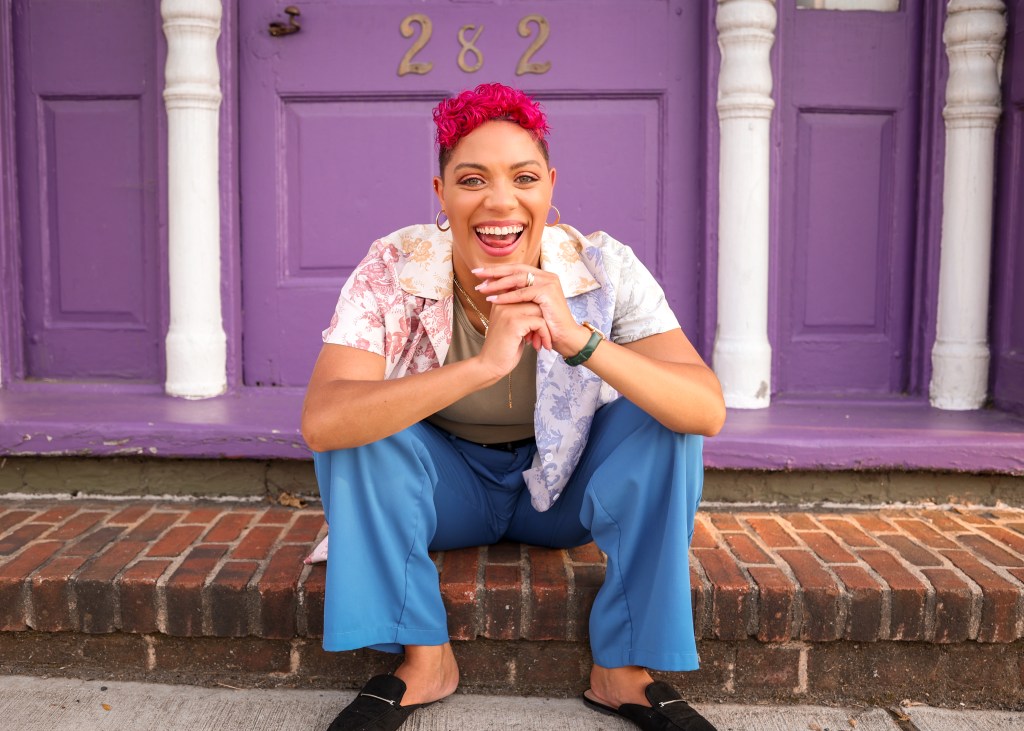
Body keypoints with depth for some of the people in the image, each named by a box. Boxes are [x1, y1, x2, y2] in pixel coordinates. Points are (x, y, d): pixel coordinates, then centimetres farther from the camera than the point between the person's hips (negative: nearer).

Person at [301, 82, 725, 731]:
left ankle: (624, 670, -10)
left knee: (658, 418, -25)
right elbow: (320, 422, -36)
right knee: (360, 424, -26)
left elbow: (709, 411, -31)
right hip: (447, 487, 0)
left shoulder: (605, 270, -21)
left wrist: (580, 339, -45)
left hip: (566, 488, 1)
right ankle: (424, 660, -10)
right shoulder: (394, 272, -22)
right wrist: (482, 365, -46)